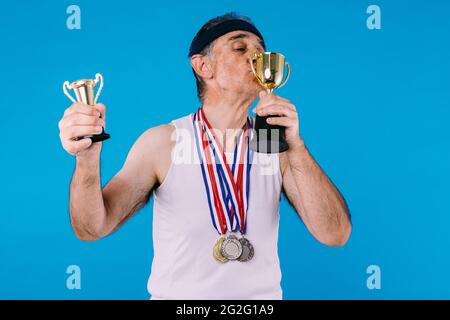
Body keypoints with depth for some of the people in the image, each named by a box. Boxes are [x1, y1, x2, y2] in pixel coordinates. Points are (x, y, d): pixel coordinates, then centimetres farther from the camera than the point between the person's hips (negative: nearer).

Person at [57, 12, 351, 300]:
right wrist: (88, 158, -28)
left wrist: (295, 146, -21)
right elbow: (92, 228, -10)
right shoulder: (162, 142, -5)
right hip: (175, 293, -1)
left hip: (263, 295, 2)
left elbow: (335, 234, -10)